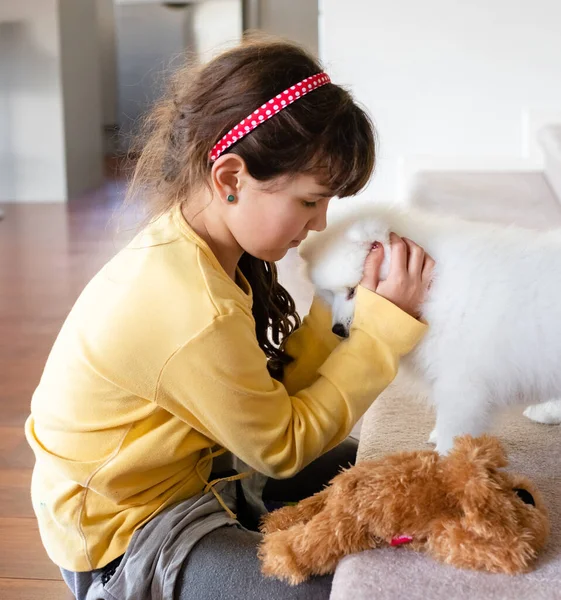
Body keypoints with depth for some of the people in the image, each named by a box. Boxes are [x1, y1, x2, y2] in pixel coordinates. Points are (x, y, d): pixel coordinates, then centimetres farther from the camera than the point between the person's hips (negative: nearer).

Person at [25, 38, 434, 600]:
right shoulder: (196, 319, -35)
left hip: (193, 465, 9)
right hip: (127, 536, -9)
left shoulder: (188, 241, -8)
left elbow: (273, 389, -3)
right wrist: (384, 323, -20)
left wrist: (338, 305, -13)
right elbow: (285, 443, -19)